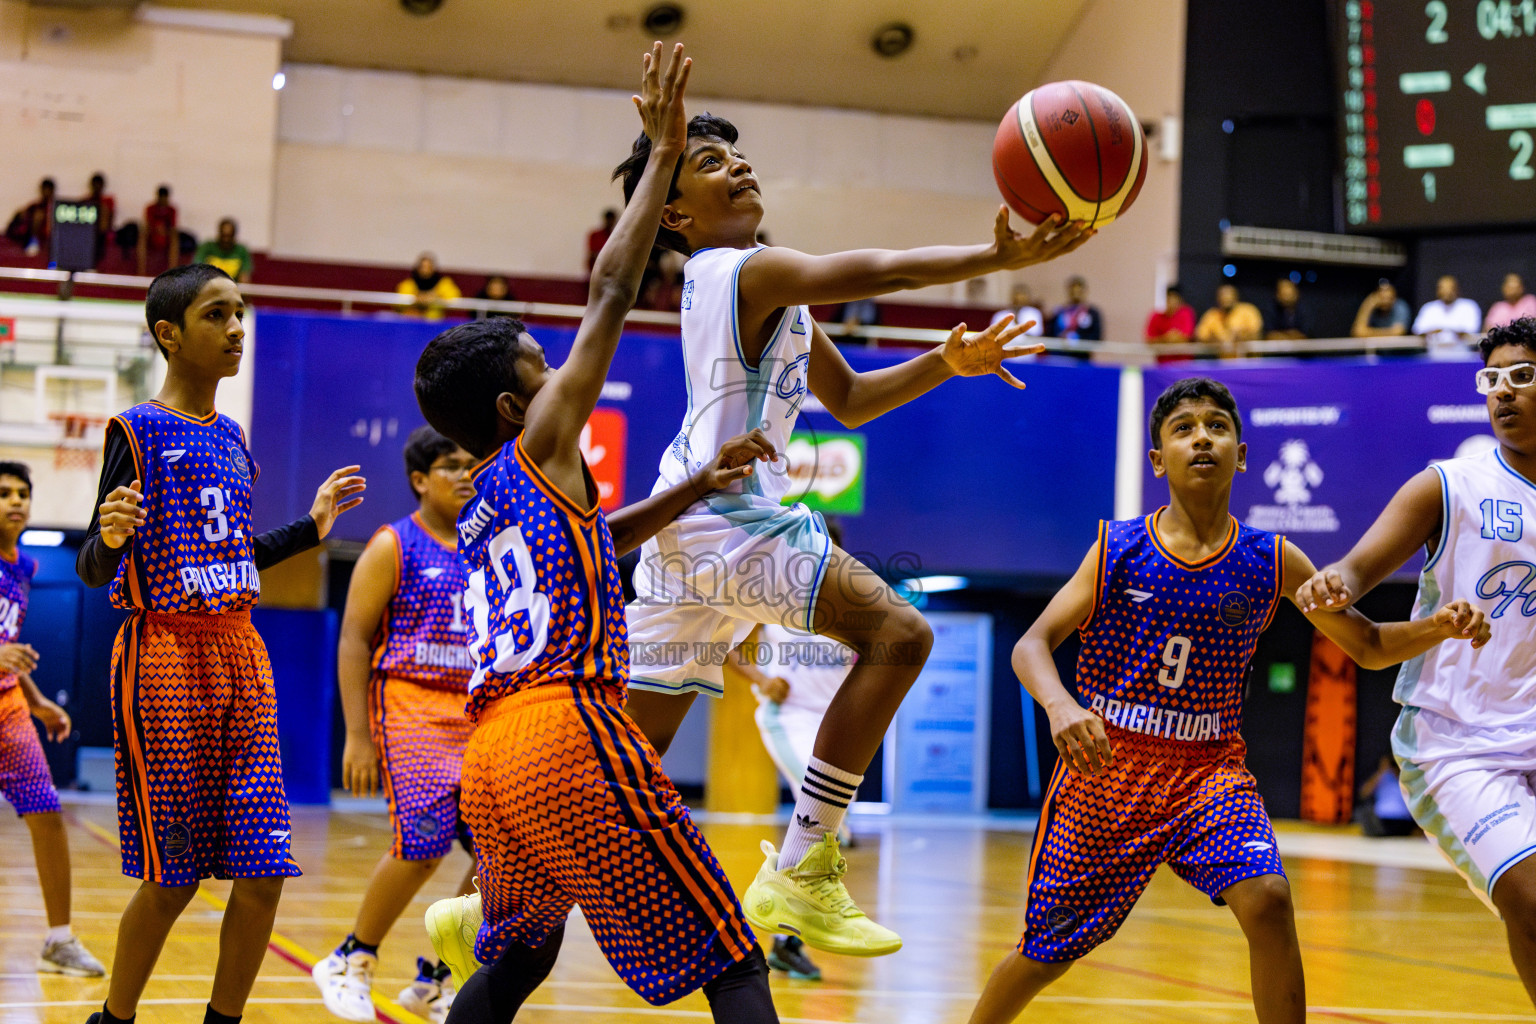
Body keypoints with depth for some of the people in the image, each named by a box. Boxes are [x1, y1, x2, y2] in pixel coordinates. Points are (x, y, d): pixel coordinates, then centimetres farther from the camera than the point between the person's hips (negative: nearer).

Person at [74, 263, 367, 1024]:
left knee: (263, 874, 0)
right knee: (171, 878, -4)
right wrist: (108, 537, -31)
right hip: (165, 658, -7)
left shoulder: (231, 438, 13)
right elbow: (95, 571, -10)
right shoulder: (137, 430, -8)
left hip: (239, 656, 7)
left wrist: (310, 527, 19)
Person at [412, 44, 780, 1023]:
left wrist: (698, 486, 35)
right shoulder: (540, 448, 5)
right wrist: (664, 153, 9)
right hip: (571, 734, -8)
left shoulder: (479, 513, 25)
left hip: (491, 759, 8)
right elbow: (610, 296, 4)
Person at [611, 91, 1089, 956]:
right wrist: (997, 258, -37)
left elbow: (848, 398, 24)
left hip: (689, 526, 11)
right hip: (728, 517, -11)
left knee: (636, 747, 15)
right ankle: (800, 875, -22)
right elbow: (865, 272, -30)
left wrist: (946, 363, 9)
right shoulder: (749, 270, -11)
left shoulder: (770, 288, 21)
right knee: (897, 633, -21)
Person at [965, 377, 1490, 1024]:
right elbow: (1032, 644, -9)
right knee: (1047, 953, 7)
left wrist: (1440, 628, -14)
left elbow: (1368, 647, 7)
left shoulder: (1272, 563, -3)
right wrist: (1060, 706, -31)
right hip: (1106, 766, 0)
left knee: (1267, 899, -26)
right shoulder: (1118, 549, -6)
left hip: (1208, 771, 1)